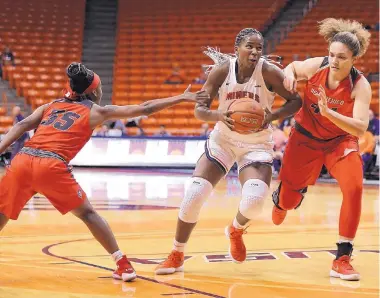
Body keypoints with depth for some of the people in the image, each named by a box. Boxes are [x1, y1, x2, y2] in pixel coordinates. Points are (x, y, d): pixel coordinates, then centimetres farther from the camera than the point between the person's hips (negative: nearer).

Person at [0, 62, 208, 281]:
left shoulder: (50, 106, 27)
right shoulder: (96, 111, 17)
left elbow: (23, 125, 11)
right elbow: (144, 109, 16)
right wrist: (181, 98, 21)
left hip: (22, 160, 3)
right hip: (51, 166, -3)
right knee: (87, 214, 11)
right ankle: (123, 264, 11)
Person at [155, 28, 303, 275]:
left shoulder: (269, 72, -17)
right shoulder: (222, 70, -12)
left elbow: (297, 101, -10)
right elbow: (199, 109, -10)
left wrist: (272, 117, -28)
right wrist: (219, 116, -32)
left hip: (257, 145, -1)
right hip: (223, 140, 1)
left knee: (254, 199, -23)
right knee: (194, 194, -11)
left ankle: (236, 230, 16)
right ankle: (176, 256, 9)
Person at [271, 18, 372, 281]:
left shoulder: (360, 86, -24)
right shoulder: (316, 66, -19)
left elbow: (360, 128, -35)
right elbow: (292, 67, 5)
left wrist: (328, 112, -46)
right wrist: (289, 76, -18)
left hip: (341, 140, -1)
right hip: (306, 137, 2)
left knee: (354, 187, -25)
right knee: (289, 199, 10)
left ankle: (342, 259, -14)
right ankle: (282, 200, 54)